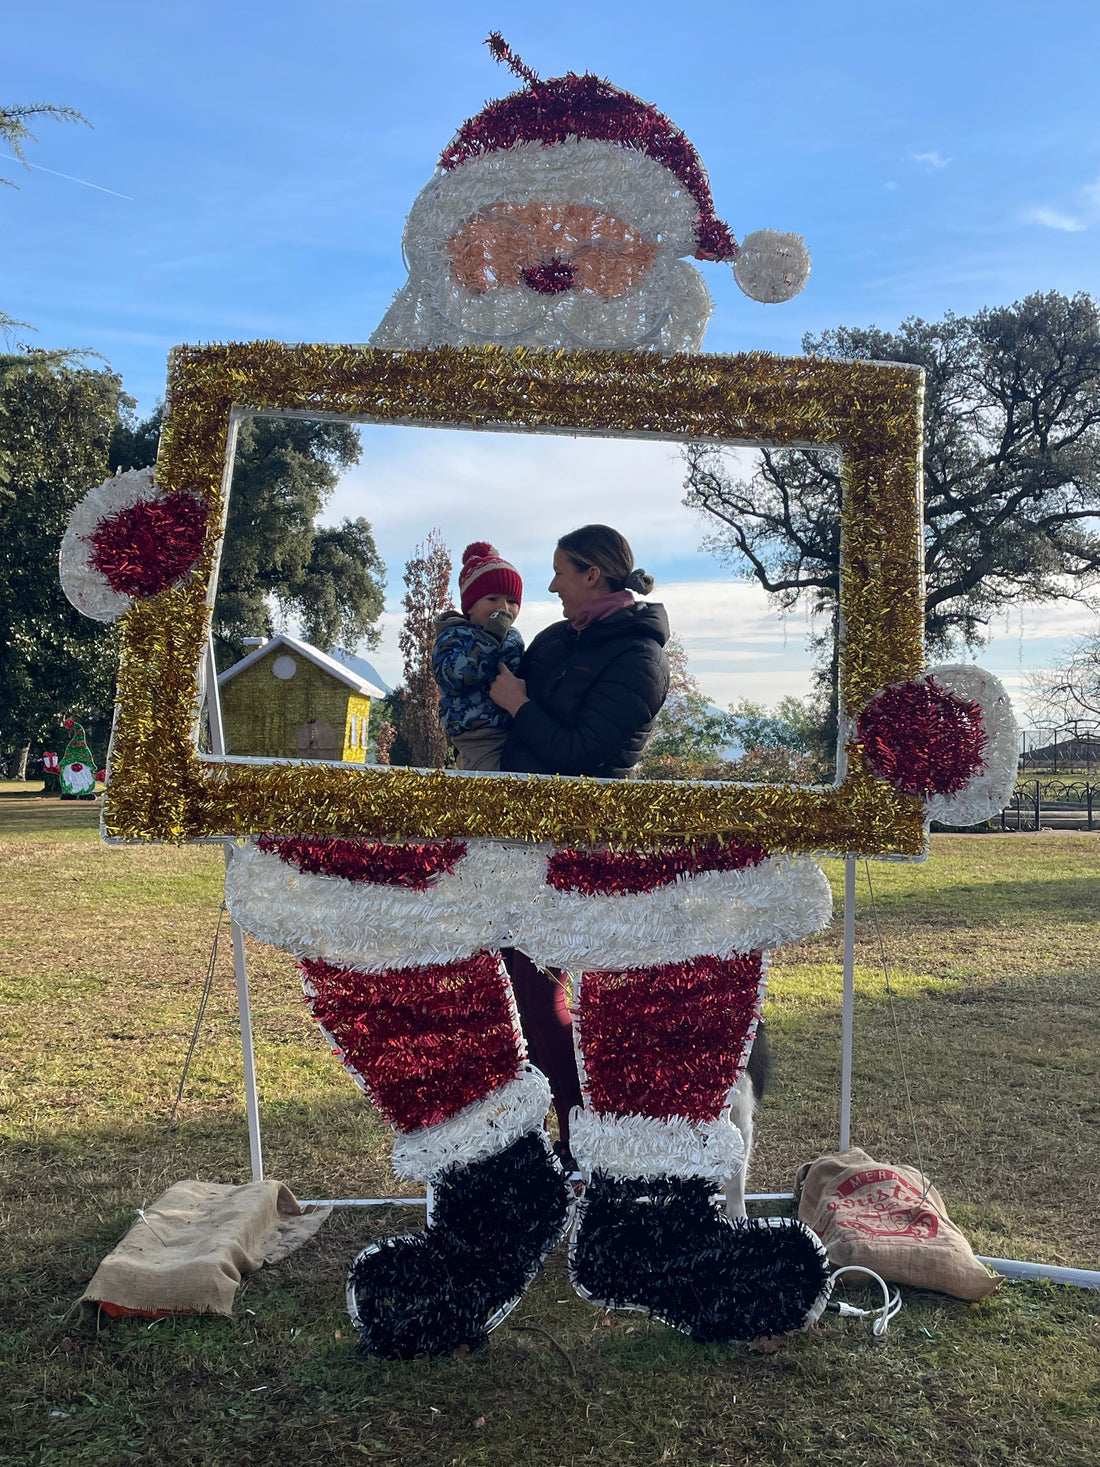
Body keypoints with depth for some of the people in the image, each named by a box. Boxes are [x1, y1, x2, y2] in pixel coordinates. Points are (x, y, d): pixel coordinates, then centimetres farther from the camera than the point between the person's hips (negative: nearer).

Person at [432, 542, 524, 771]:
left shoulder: (513, 637, 20)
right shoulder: (454, 636, 0)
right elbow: (457, 678, -20)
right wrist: (493, 633, -17)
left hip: (518, 736, 7)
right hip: (482, 741, -7)